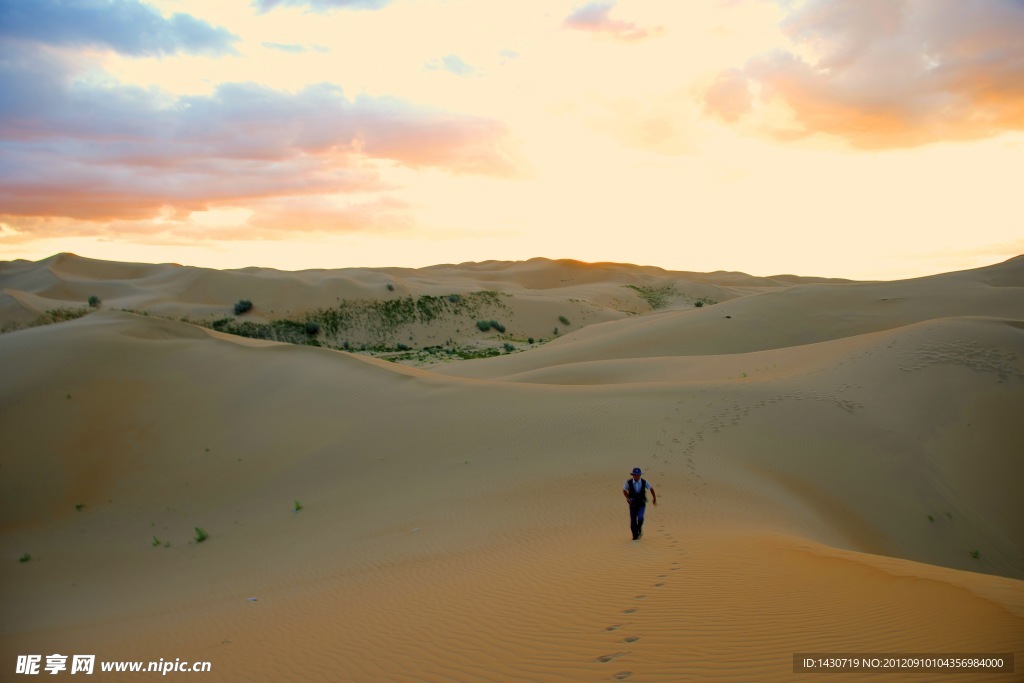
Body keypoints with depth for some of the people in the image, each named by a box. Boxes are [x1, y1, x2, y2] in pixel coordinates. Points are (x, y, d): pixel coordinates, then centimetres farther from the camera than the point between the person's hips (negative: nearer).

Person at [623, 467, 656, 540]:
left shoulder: (644, 482, -13)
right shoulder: (629, 482, -15)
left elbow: (651, 489, 4)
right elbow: (624, 490, 3)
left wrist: (655, 498, 11)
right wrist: (627, 498, -14)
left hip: (641, 504, 0)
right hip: (633, 505, 0)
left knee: (640, 518, -23)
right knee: (633, 521, -1)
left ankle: (640, 529, 10)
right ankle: (635, 535, 24)